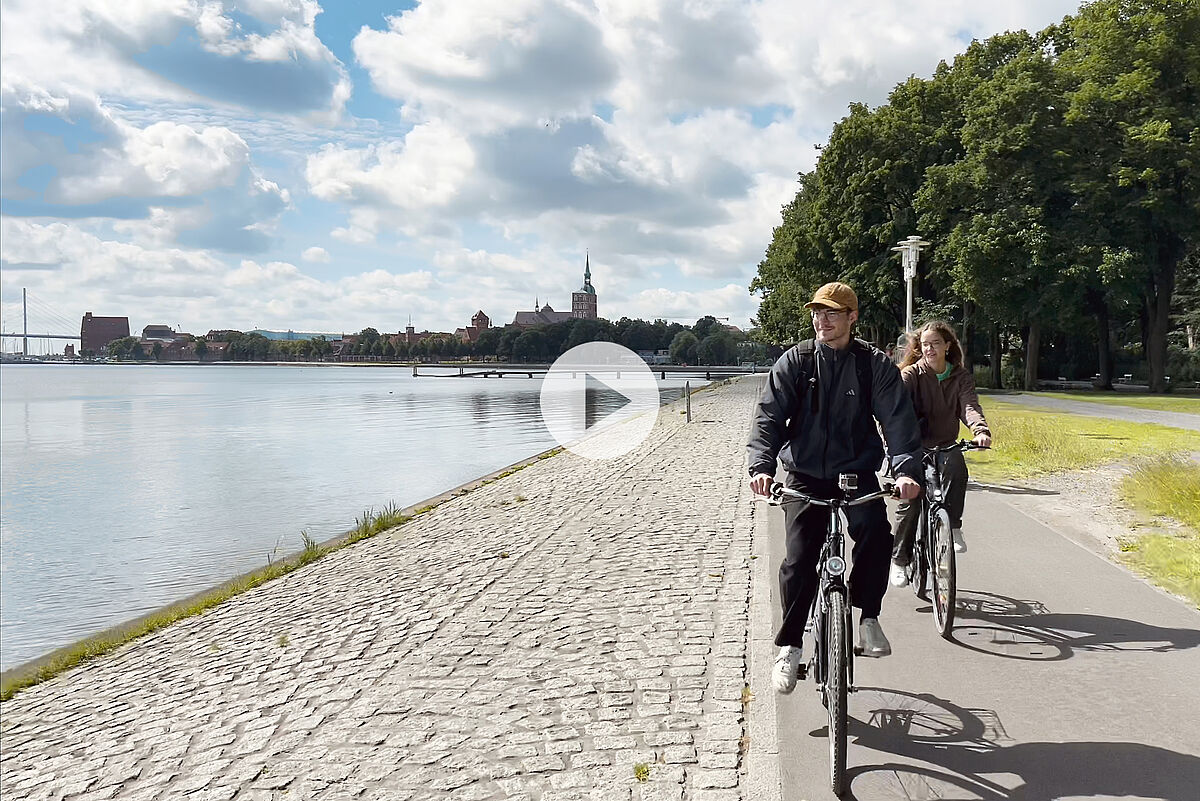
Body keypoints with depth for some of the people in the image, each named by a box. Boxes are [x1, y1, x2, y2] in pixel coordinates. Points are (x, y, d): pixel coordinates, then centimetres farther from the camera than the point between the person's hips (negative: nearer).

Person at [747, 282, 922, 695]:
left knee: (875, 533, -27)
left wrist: (906, 468, -24)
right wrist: (761, 464, -22)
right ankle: (789, 646, 4)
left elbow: (898, 418, -8)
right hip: (805, 475, 0)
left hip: (857, 471, 0)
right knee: (799, 557, -11)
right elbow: (769, 415, -6)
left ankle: (868, 616, -6)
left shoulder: (875, 364, -1)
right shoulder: (795, 361, 0)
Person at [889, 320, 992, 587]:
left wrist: (980, 429, -35)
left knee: (956, 466, -32)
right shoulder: (910, 374, -4)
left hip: (944, 446, 2)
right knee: (910, 498, -16)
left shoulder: (961, 376, 4)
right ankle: (899, 560, 1)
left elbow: (969, 405, -13)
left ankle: (953, 527, -18)